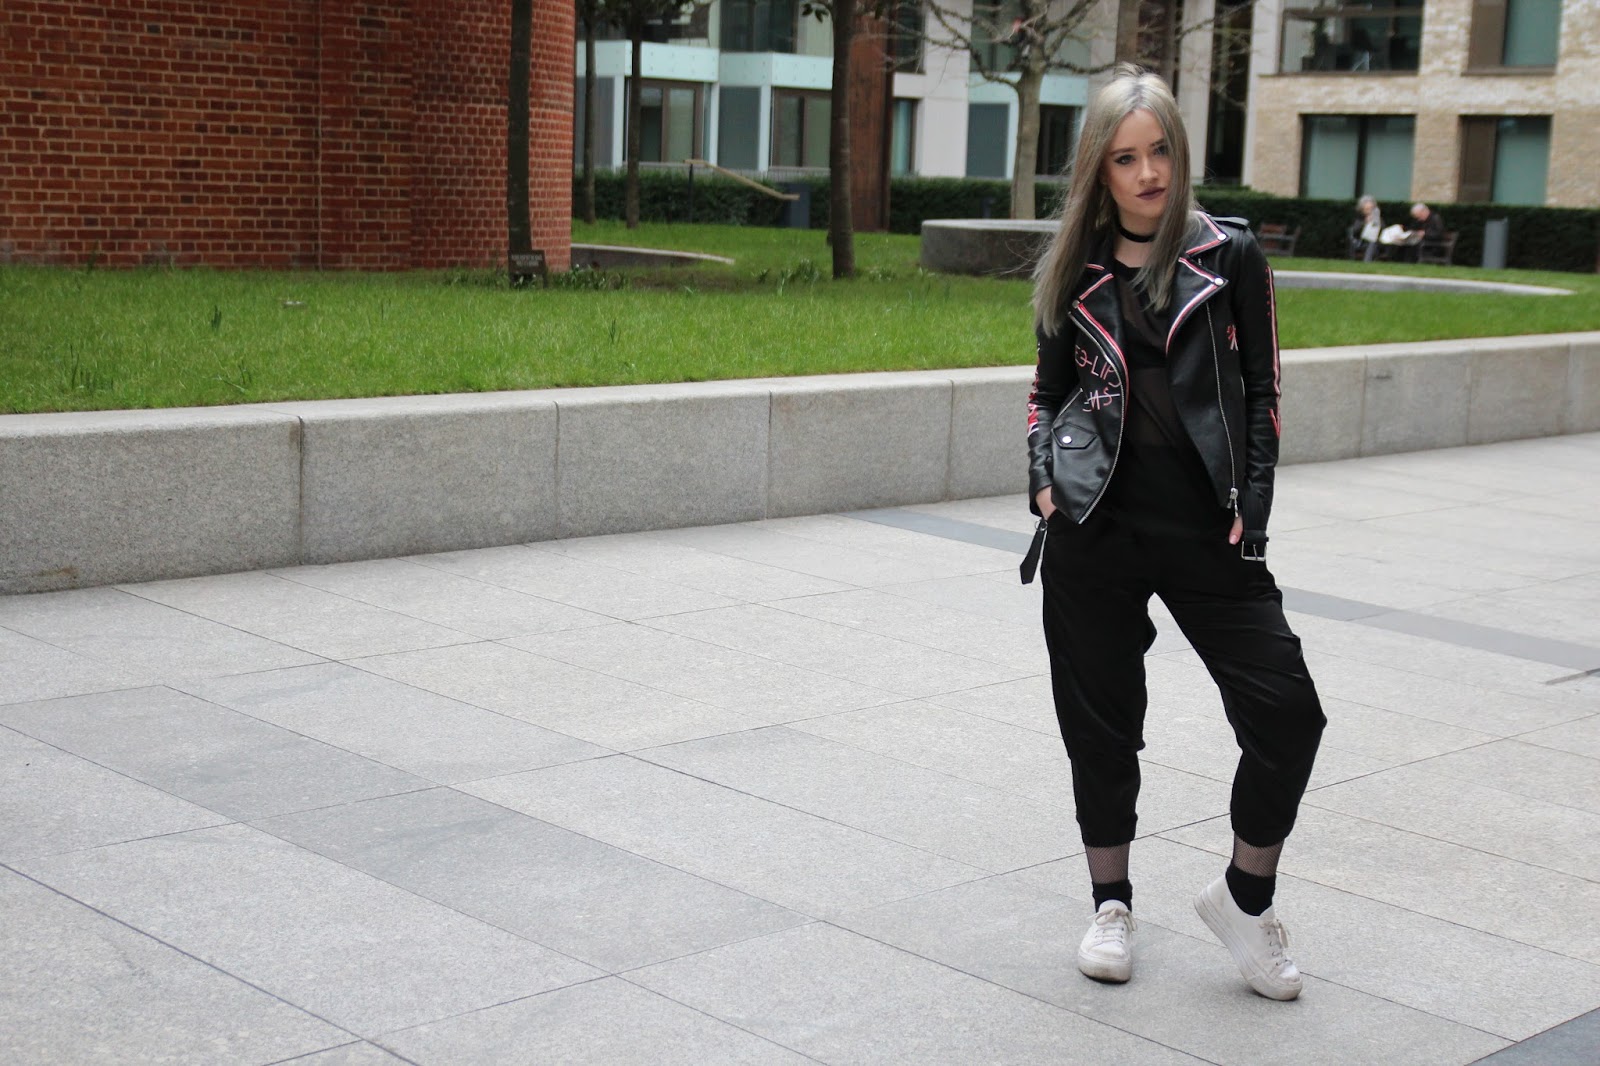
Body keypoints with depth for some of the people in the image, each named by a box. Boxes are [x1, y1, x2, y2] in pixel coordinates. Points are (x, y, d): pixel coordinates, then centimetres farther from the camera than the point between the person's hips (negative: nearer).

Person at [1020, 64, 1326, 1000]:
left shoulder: (1230, 255, 2)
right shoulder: (1074, 274, 7)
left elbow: (1261, 389, 4)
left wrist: (1250, 510, -4)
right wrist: (1044, 482, 1)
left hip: (1205, 529, -1)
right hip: (1096, 527, 1)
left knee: (1287, 711, -8)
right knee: (1100, 717, 7)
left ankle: (1247, 894, 14)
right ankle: (1112, 904, 25)